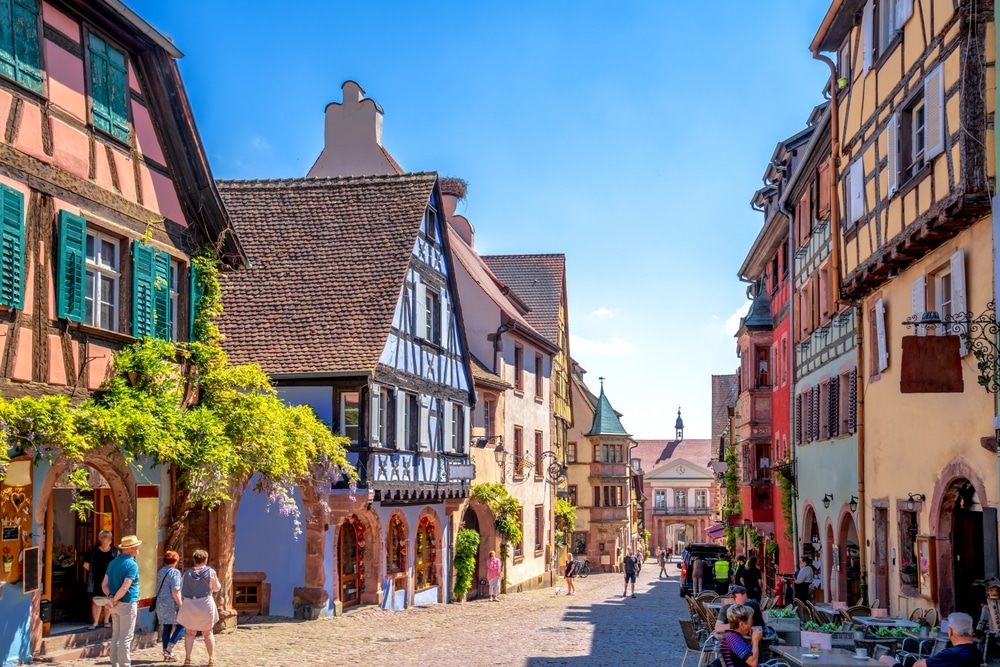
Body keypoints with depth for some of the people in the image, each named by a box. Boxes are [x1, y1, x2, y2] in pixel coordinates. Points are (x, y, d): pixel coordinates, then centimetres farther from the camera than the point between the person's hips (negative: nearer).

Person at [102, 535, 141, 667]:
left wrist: (110, 596, -3)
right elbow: (125, 588, -23)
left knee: (116, 636, 14)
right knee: (126, 637, -3)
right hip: (127, 604, -8)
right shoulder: (131, 564, -15)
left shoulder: (113, 563, 10)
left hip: (116, 605, 8)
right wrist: (114, 600, -12)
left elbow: (104, 584, 9)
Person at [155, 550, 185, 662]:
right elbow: (175, 592, -18)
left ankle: (167, 654, 14)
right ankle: (169, 649, -7)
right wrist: (181, 605, -14)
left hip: (160, 604, 7)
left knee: (167, 628, 12)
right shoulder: (175, 572, -12)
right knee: (181, 626, 5)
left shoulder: (160, 572, 10)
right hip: (172, 604, -7)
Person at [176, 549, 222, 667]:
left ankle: (187, 657, 4)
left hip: (189, 605, 1)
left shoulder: (187, 573, 0)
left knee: (189, 633, 10)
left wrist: (182, 603, 19)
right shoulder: (210, 572, -6)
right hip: (205, 604, -1)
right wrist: (217, 582, 21)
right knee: (208, 633, 10)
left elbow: (182, 590, 5)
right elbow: (216, 587, 2)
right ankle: (212, 657, 10)